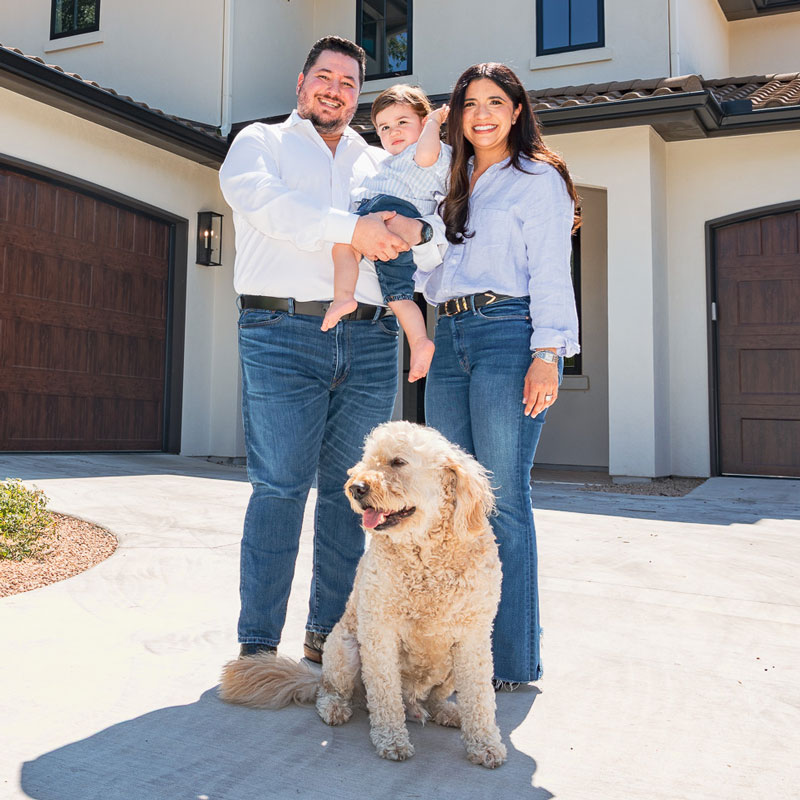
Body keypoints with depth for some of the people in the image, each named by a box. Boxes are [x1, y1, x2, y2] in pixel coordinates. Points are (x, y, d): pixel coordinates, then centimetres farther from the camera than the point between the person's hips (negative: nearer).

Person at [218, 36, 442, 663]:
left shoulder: (381, 165, 24)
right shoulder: (260, 142, 15)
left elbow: (431, 254, 14)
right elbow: (263, 201, -9)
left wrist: (412, 233, -10)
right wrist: (351, 229, -19)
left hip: (370, 341, 4)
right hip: (283, 334, -3)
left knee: (349, 491, 3)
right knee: (280, 487, -7)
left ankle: (329, 632, 14)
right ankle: (258, 643, 2)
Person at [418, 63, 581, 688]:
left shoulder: (538, 178, 6)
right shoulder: (452, 184, 26)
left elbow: (551, 272, -4)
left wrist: (547, 354, -14)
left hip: (509, 332, -6)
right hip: (450, 337, 7)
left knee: (502, 496, -9)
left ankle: (511, 657, -1)